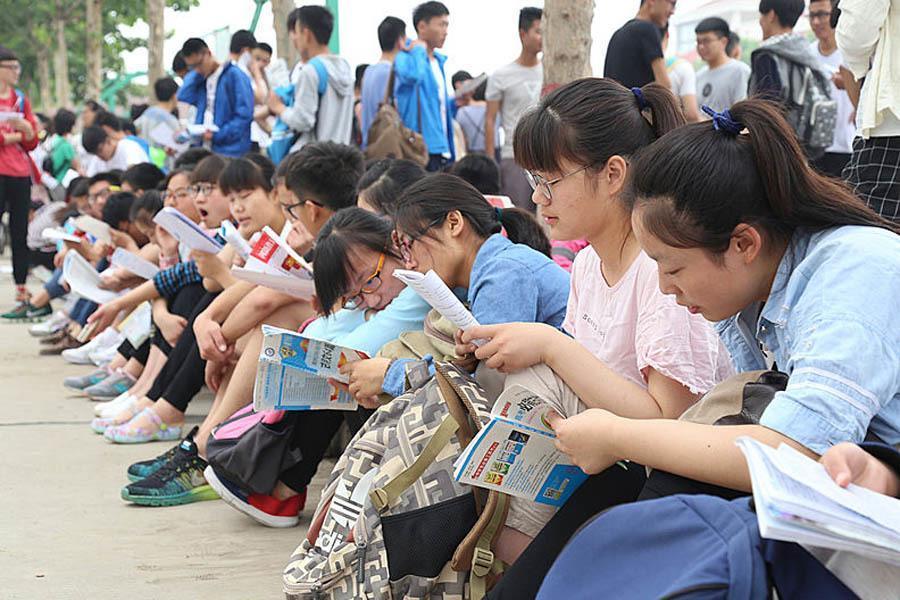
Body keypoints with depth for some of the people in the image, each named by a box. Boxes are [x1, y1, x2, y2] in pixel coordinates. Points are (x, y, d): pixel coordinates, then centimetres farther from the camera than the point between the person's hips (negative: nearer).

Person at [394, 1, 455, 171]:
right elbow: (412, 75, -32)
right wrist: (419, 49, -13)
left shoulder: (438, 61, 19)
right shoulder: (406, 57, -7)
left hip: (442, 148, 9)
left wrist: (455, 102, 8)